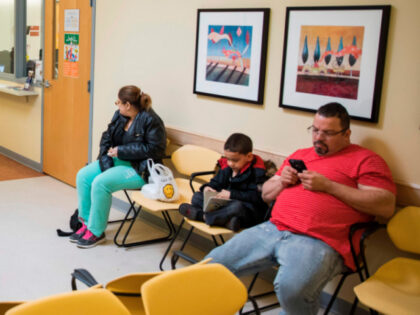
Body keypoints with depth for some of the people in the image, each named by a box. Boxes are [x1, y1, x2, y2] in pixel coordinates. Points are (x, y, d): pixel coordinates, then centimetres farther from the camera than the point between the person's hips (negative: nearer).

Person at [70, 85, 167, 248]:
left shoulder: (150, 120, -16)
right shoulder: (119, 115, 7)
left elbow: (154, 149, -20)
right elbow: (106, 138, 10)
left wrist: (121, 151, -18)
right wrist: (106, 165, -7)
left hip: (138, 169, -9)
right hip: (115, 161, 9)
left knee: (100, 183, -26)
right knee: (83, 175, -8)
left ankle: (96, 232, -11)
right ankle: (86, 222, 3)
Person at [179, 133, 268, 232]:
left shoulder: (256, 172, -13)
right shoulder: (226, 167, 6)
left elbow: (256, 197, -22)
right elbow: (216, 182, 21)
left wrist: (232, 194, -25)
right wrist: (207, 187, -3)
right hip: (226, 204, 7)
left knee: (237, 206, -42)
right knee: (197, 196, 0)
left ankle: (201, 215, -25)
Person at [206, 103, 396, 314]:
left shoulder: (365, 160, 6)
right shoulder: (300, 155, 26)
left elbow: (386, 206, -8)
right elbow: (266, 194, 31)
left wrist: (328, 186, -10)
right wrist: (282, 181, 5)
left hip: (317, 241, -6)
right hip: (273, 229, 7)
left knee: (292, 290, -35)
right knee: (214, 263, -4)